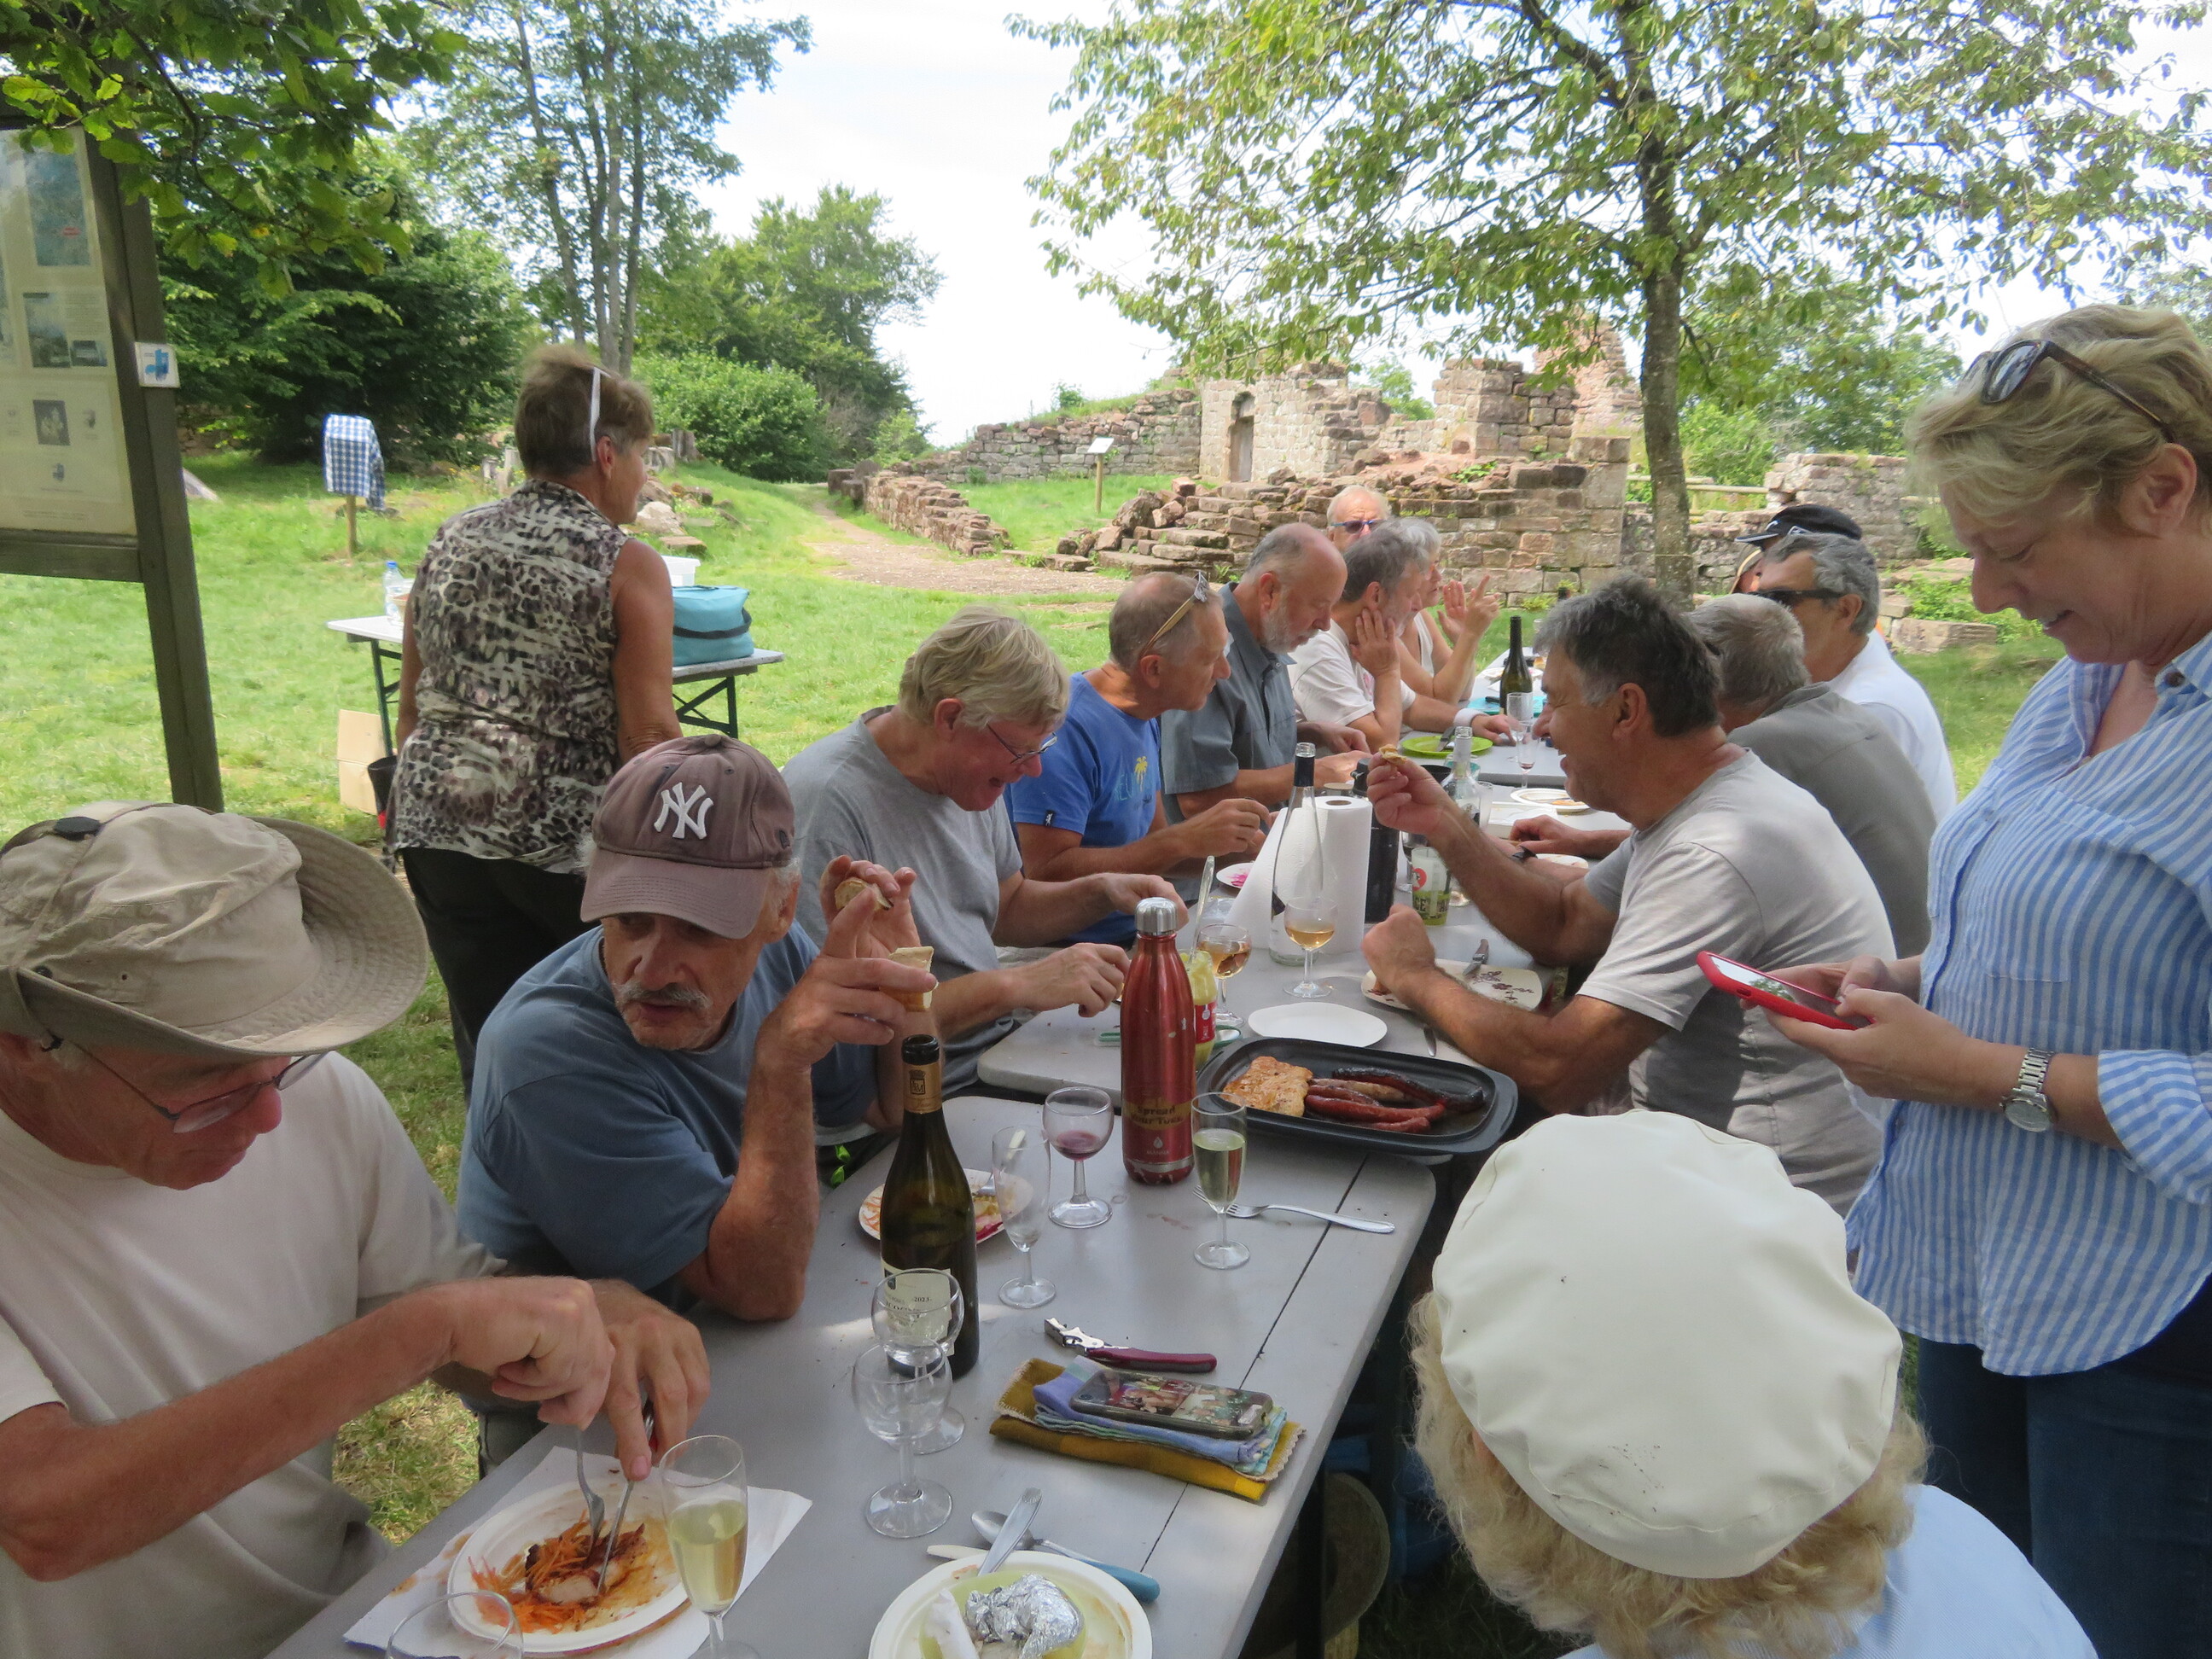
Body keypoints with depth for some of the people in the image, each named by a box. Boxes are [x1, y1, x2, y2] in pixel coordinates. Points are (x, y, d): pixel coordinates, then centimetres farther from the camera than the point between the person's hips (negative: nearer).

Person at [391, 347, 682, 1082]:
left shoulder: (450, 542, 10)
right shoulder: (626, 565, -8)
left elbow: (411, 707, 14)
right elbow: (648, 731, -12)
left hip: (440, 826, 6)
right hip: (569, 835, -5)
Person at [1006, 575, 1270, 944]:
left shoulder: (1144, 715, 9)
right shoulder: (1065, 726, -19)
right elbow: (1046, 873, -26)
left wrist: (1230, 845, -2)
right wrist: (1185, 840, -25)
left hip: (1132, 938, 9)